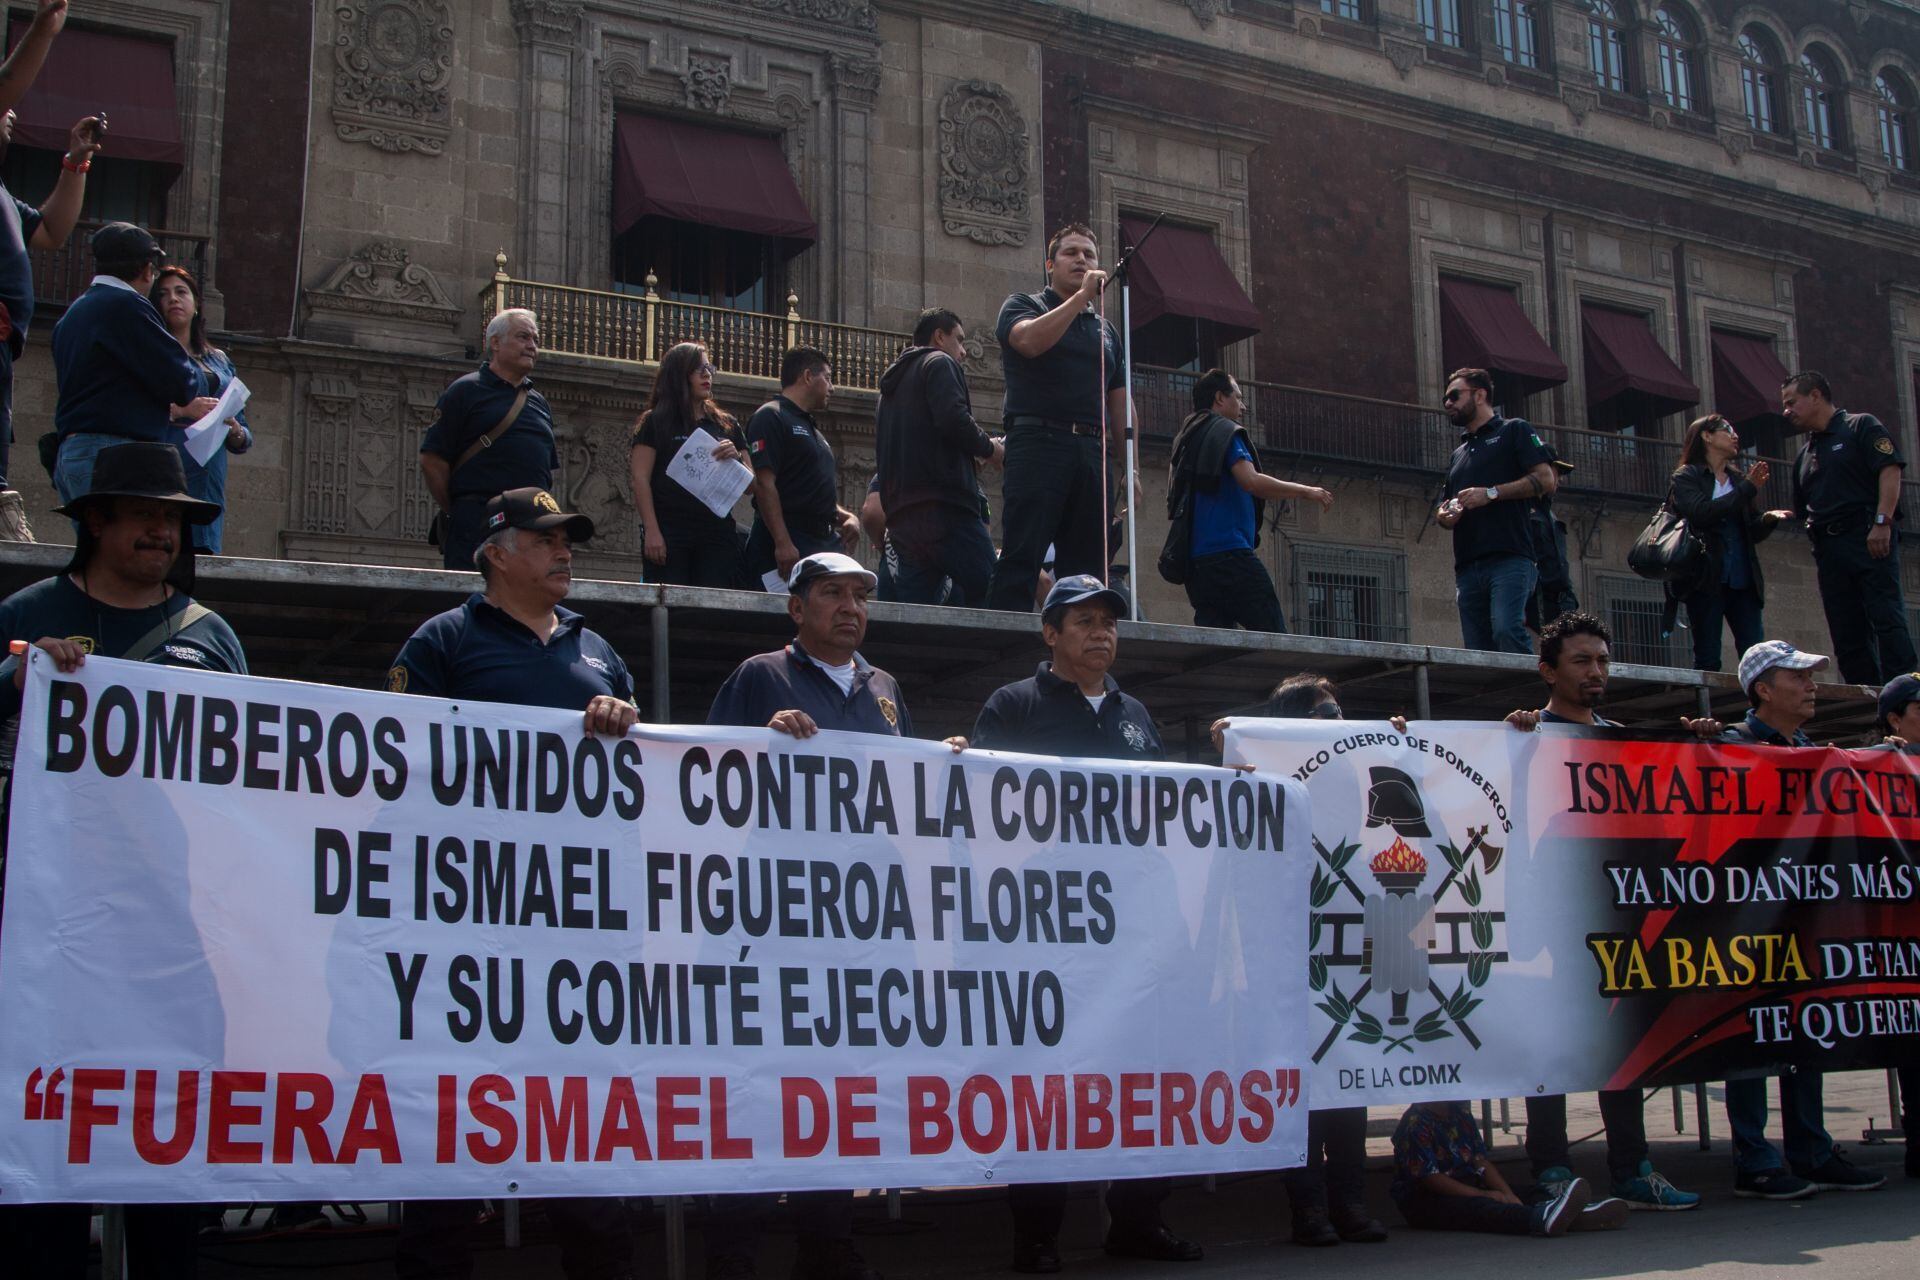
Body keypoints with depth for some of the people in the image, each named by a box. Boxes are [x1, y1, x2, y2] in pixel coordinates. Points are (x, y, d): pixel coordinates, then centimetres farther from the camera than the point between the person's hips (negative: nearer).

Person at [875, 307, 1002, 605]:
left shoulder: (893, 380, 30)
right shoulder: (940, 363, 4)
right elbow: (954, 418, -15)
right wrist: (989, 449, 2)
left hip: (901, 516, 8)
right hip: (944, 506, -8)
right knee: (989, 595, -10)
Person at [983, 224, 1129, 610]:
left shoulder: (1106, 331, 26)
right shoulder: (1023, 305, 11)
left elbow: (1119, 406, 23)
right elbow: (1031, 341, -14)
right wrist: (1081, 295, -8)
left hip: (1090, 452, 6)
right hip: (1038, 444, -5)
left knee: (1088, 570, 2)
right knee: (1020, 558, -14)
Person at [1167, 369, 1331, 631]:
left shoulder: (1185, 440, 24)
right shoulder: (1226, 432, -1)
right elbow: (1251, 480, -16)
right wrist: (1305, 491, -6)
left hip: (1195, 557, 8)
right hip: (1228, 550, -8)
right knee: (1274, 639, -11)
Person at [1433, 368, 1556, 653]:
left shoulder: (1513, 431, 10)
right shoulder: (1459, 454, 29)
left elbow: (1546, 480, -3)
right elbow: (1445, 511, 33)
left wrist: (1491, 493, -11)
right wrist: (1444, 516, 8)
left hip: (1508, 557, -7)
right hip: (1467, 565, 7)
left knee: (1507, 632, -26)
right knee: (1476, 649, 0)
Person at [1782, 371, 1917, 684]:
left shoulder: (1861, 426, 4)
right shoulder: (1805, 455, 24)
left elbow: (1890, 470, -9)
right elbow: (1802, 513, 27)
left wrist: (1882, 521, -19)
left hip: (1868, 538, -7)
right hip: (1827, 548, 7)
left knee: (1887, 619, -14)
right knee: (1847, 635, 2)